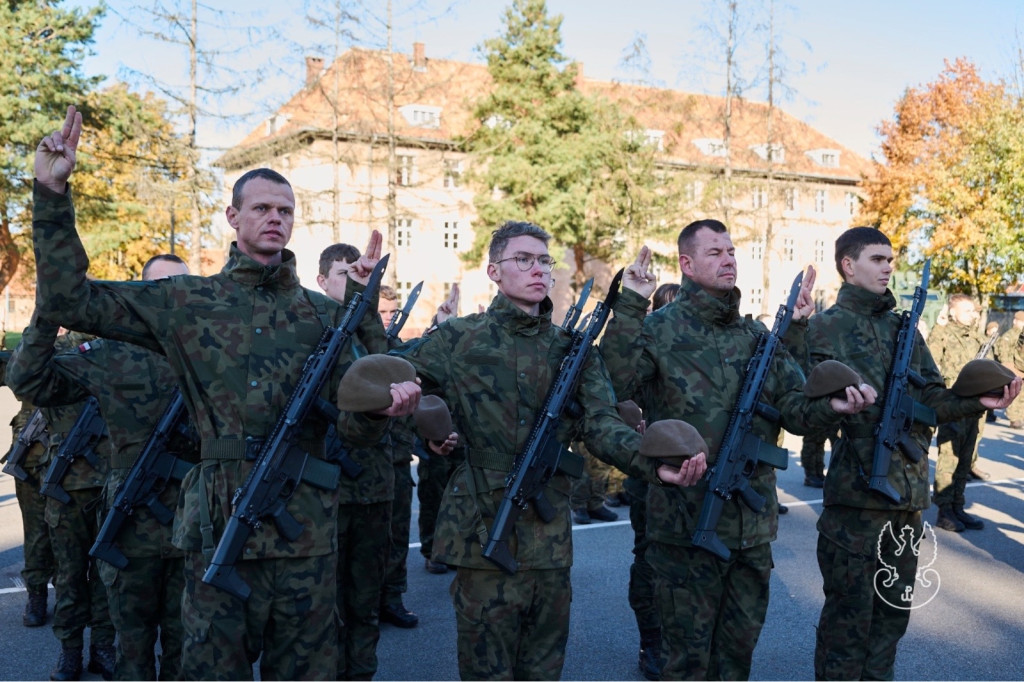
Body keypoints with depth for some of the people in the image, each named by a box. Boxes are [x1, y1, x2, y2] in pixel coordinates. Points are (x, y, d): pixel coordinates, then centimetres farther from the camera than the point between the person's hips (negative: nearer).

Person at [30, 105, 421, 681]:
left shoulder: (326, 314, 7)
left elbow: (356, 429, 1)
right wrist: (52, 192, -6)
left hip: (309, 529, 1)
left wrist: (384, 405, -22)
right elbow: (69, 296, 1)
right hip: (220, 526, -1)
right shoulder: (187, 302, 5)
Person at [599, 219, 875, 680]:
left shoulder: (758, 335, 11)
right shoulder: (659, 330, -6)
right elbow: (614, 388, -23)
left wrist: (832, 405, -15)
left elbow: (795, 408, 6)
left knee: (740, 643, 19)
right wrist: (629, 308, -26)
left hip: (753, 523, 5)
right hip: (687, 521, -5)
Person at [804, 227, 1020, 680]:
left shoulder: (903, 327, 15)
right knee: (848, 617, 1)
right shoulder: (827, 327, -4)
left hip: (909, 492, 7)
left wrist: (978, 402, -9)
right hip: (857, 492, -6)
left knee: (892, 612, 17)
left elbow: (931, 398, 8)